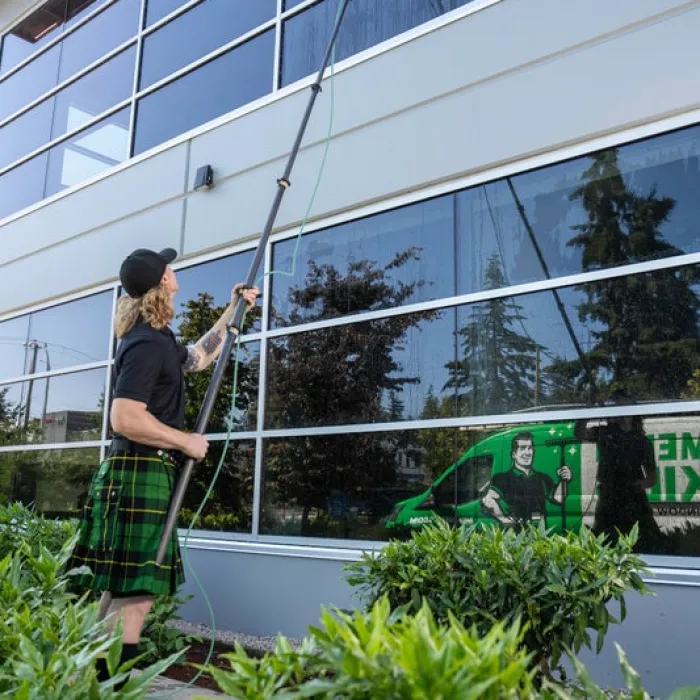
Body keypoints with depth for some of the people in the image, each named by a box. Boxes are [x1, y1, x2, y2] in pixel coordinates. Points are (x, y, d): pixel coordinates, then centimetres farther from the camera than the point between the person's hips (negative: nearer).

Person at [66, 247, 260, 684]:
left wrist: (233, 311, 32)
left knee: (121, 593, 15)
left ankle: (102, 681, 24)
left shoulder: (157, 339, 17)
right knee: (136, 595, -10)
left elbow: (199, 357, 35)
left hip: (144, 474, 10)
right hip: (140, 475, -10)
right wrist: (186, 441, -13)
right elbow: (125, 419, -23)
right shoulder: (148, 343, -15)